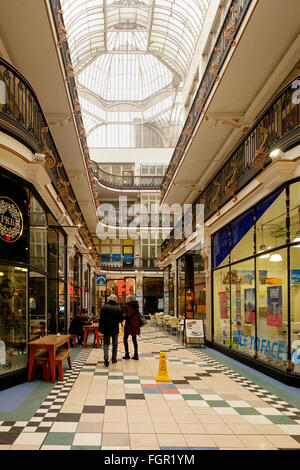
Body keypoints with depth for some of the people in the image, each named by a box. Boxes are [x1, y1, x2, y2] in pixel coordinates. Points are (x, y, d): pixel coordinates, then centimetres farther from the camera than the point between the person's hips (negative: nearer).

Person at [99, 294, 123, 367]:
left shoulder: (104, 307, -8)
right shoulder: (118, 308, -5)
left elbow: (101, 320, -9)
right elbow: (121, 319, -1)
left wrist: (101, 329, -3)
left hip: (106, 329, -1)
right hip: (115, 329, 1)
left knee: (106, 343, 7)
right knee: (115, 344, 14)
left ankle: (106, 357, -14)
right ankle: (114, 359, 19)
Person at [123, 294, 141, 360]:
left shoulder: (127, 306, -12)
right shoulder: (136, 306, 8)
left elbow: (127, 315, -19)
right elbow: (138, 315, 11)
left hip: (129, 325, -6)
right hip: (135, 325, 6)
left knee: (125, 339, 7)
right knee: (134, 340, 11)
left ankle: (127, 355, 5)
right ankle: (136, 355, 11)